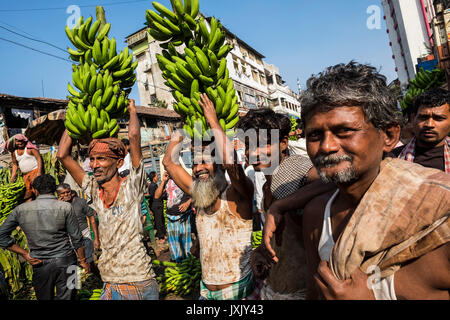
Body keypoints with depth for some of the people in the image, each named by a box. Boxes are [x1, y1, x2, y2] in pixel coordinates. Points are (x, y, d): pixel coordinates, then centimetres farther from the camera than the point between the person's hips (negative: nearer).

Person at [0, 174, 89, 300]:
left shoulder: (20, 209, -1)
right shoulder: (65, 207, -9)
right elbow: (76, 238, -6)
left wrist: (25, 254, 3)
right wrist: (82, 260, 5)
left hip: (39, 265, 3)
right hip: (65, 261, -3)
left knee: (44, 297, 19)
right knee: (66, 297, 6)